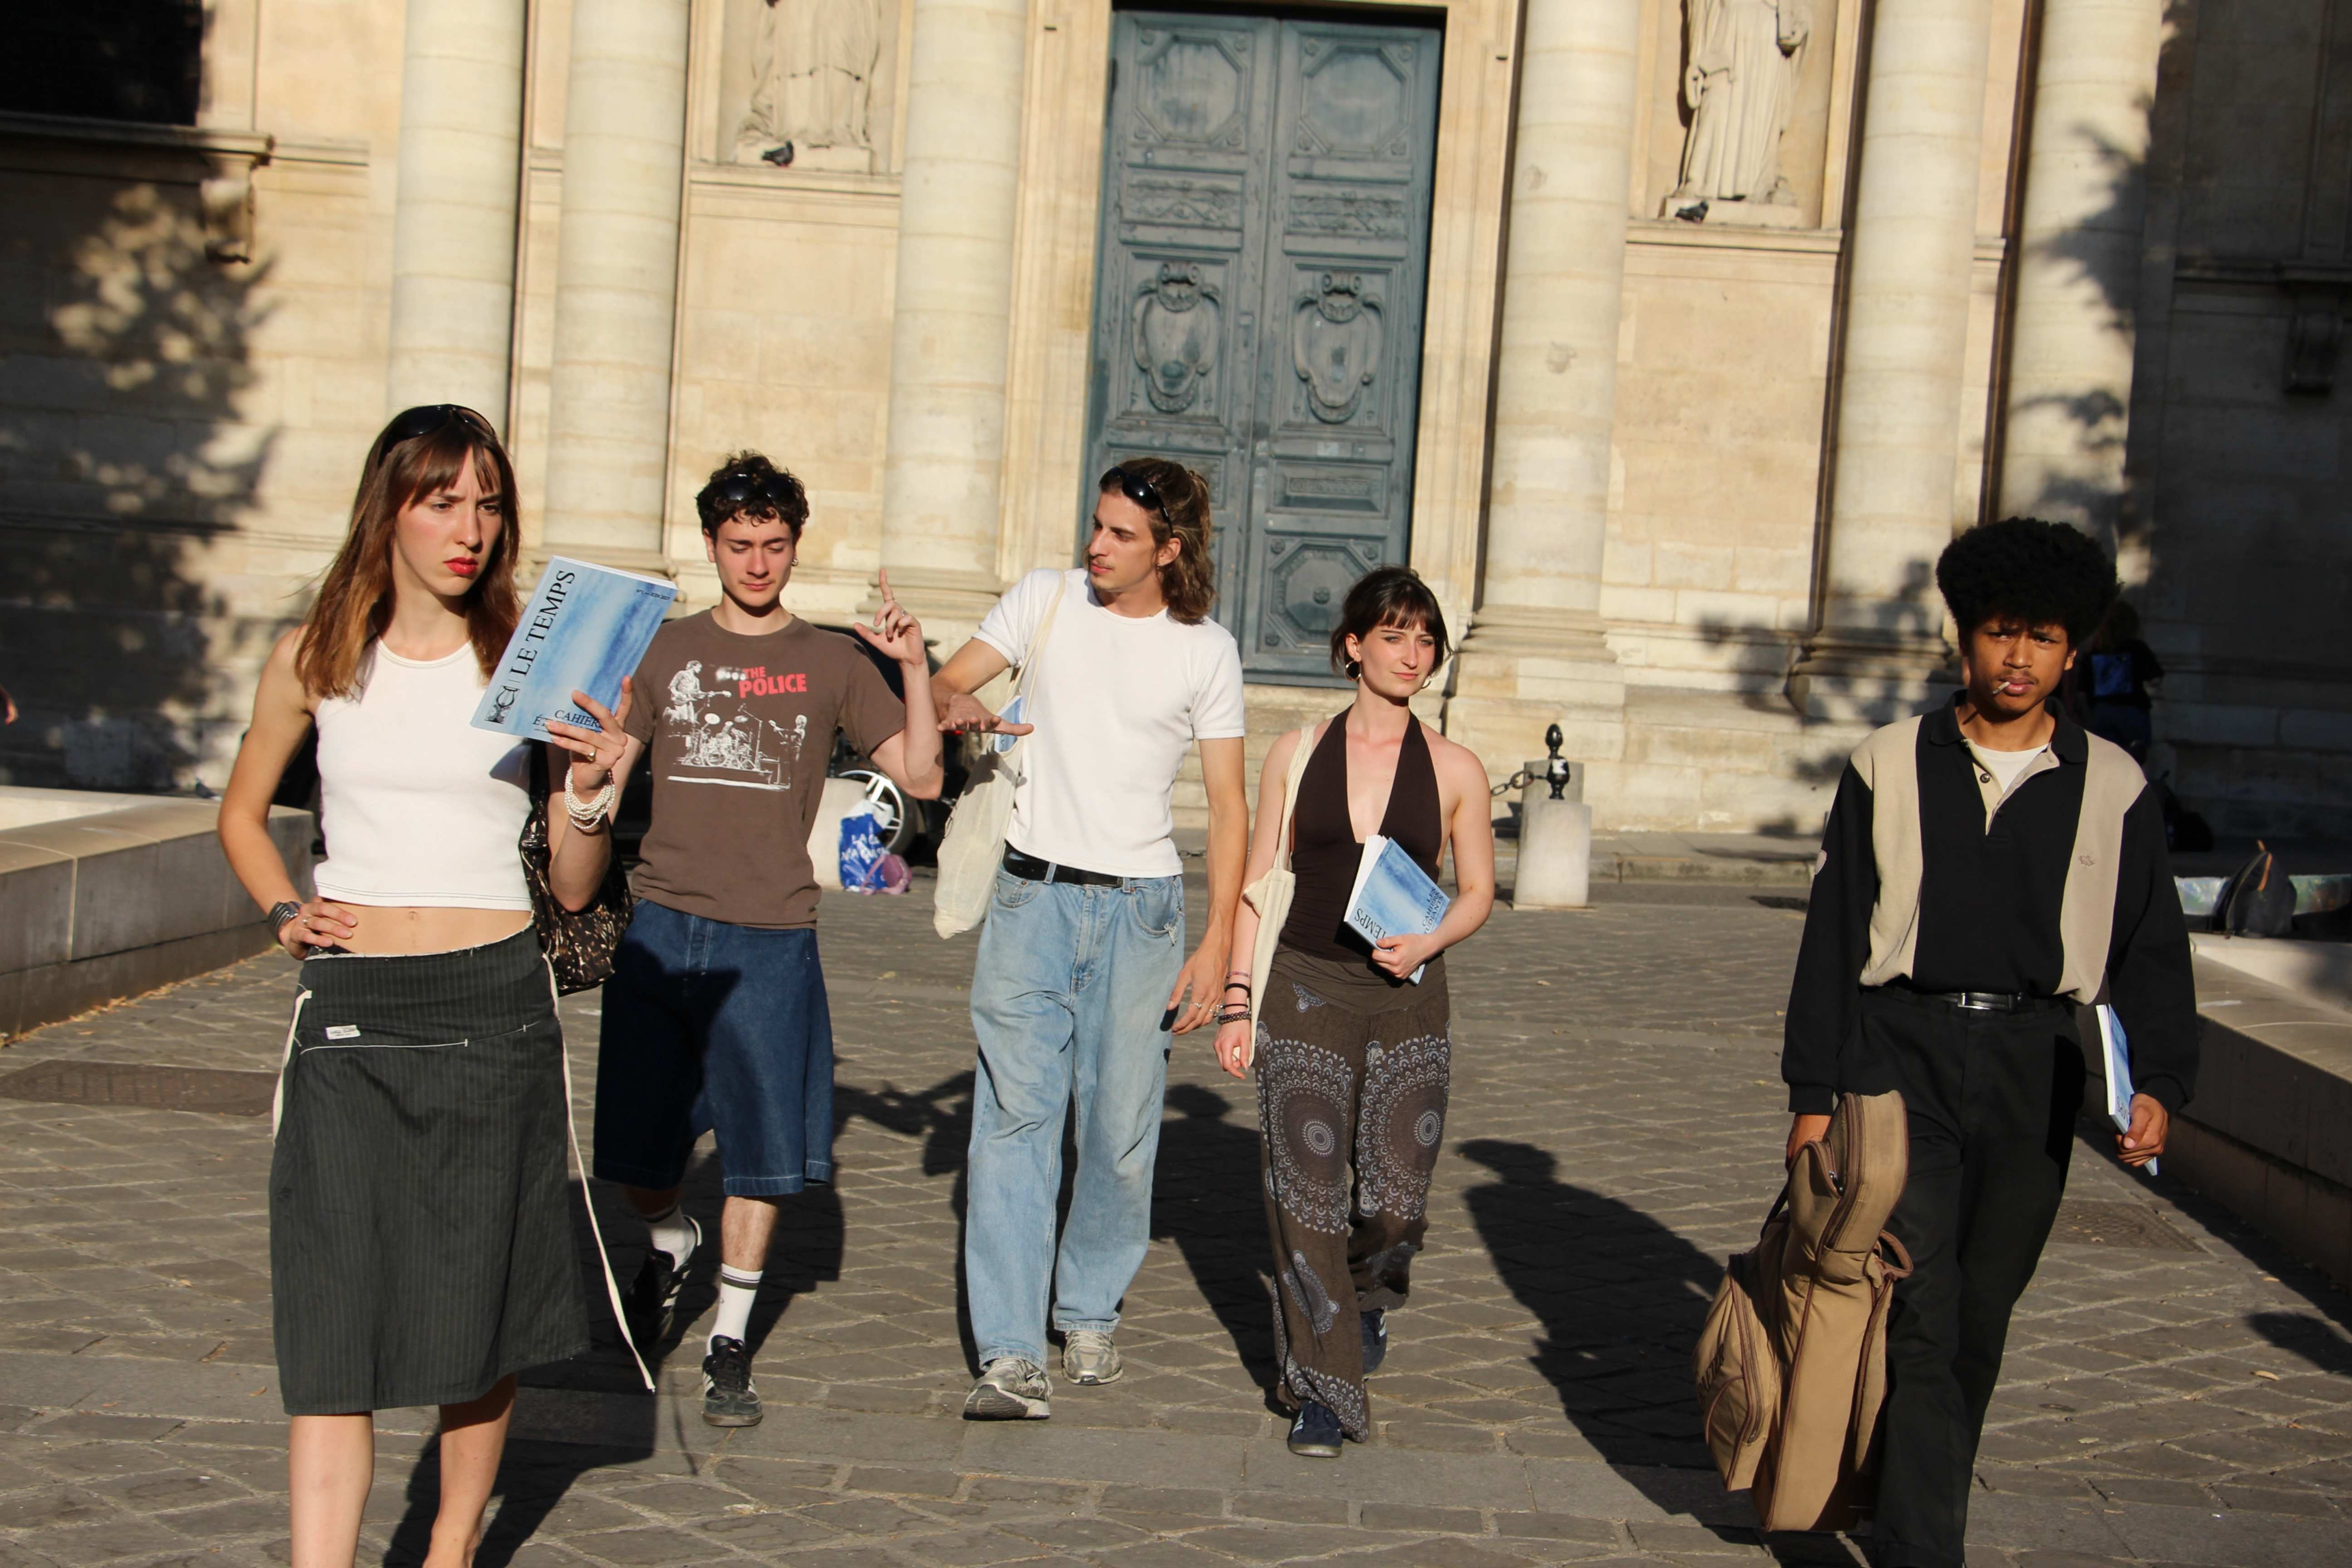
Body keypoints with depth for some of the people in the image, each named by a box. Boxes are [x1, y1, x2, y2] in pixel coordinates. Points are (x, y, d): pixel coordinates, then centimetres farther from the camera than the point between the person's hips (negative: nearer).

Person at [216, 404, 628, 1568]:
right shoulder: (316, 659, 4)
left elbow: (574, 890, 3)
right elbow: (242, 814, 20)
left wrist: (591, 792, -15)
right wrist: (285, 914, 3)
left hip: (495, 1005, 0)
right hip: (349, 1011, 0)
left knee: (480, 1311, 8)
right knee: (332, 1321, -5)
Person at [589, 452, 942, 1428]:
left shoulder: (830, 662, 6)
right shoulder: (664, 651, 11)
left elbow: (921, 777, 1)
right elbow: (602, 774, 14)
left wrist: (914, 669, -9)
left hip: (769, 939, -2)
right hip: (660, 926, 2)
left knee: (759, 1151, 2)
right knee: (634, 1145, 7)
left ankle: (730, 1344, 18)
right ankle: (671, 1241, 40)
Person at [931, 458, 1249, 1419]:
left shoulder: (1206, 652, 2)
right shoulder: (1044, 600, 5)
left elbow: (1227, 805, 3)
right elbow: (942, 685, 7)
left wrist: (1217, 943, -5)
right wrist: (960, 706, -19)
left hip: (1140, 904, 0)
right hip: (1033, 894, 0)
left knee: (1122, 1126, 3)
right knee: (1016, 1115, -7)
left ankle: (1091, 1312, 26)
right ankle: (1010, 1355, -6)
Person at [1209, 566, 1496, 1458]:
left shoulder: (1455, 771, 3)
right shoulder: (1298, 754, 5)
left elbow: (1477, 893, 10)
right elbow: (1258, 881, 7)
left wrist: (1424, 944, -10)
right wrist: (1236, 999, 1)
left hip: (1408, 1000, 0)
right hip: (1304, 990, 0)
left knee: (1396, 1200, -3)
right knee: (1304, 1196, -3)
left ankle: (1367, 1294, 33)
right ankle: (1321, 1388, 11)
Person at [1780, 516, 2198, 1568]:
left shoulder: (2111, 789, 5)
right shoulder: (1888, 769, 2)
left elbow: (2152, 954, 8)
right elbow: (1831, 938, 3)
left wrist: (2158, 1084, -6)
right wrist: (1813, 1093, 0)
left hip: (2033, 1080, 2)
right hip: (1901, 1060, -2)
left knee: (1979, 1321, 12)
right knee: (1919, 1315, -8)